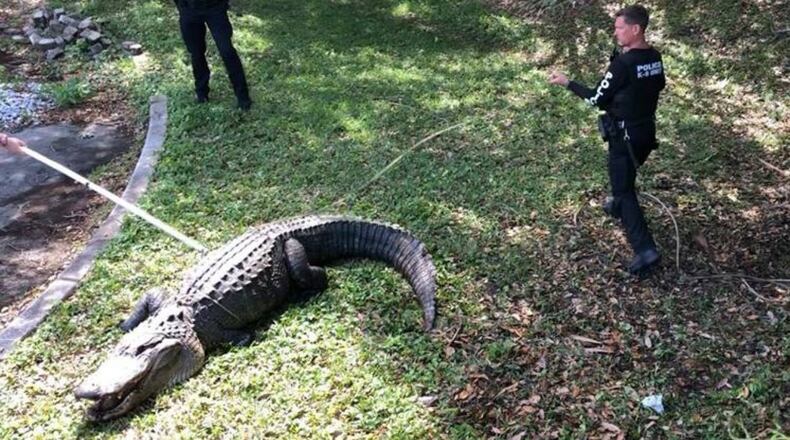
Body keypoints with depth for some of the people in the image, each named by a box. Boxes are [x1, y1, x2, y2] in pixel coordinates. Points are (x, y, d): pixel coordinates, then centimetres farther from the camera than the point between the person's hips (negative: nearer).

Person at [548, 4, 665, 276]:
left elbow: (597, 100, -16)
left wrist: (567, 83, -7)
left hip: (625, 135, -8)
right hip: (647, 130, 8)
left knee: (624, 190, -2)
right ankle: (619, 207, 57)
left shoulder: (622, 64, -24)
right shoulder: (655, 57, 1)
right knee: (626, 175, 32)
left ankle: (645, 250, -10)